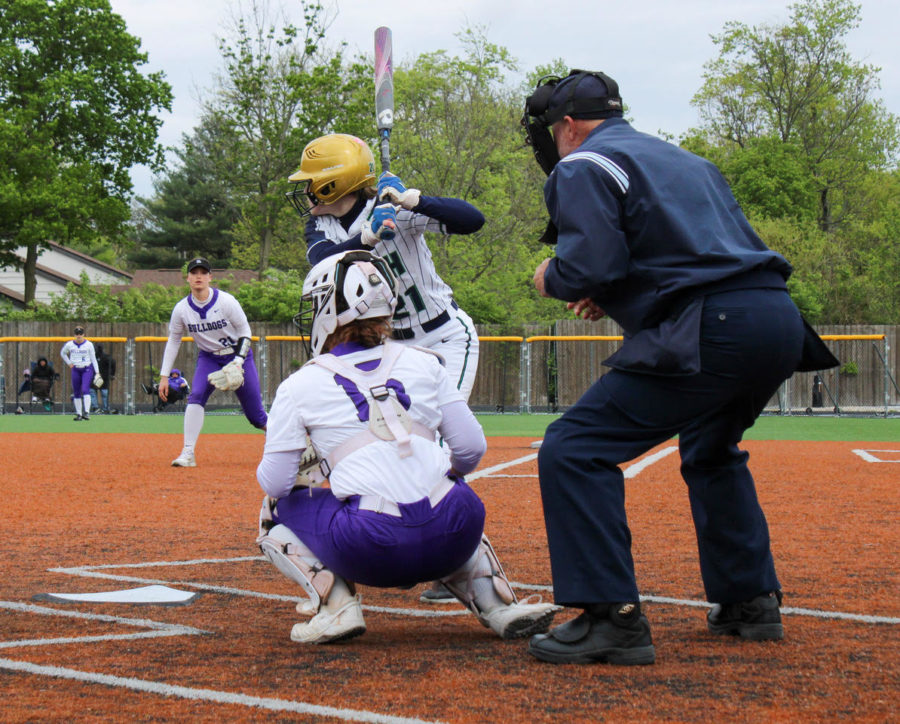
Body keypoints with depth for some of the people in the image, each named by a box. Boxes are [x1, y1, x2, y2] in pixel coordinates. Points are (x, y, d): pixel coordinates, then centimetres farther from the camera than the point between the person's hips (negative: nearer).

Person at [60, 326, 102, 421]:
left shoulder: (89, 344, -2)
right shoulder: (69, 344, 2)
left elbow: (93, 359, 1)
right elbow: (62, 353, 21)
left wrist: (97, 372, -5)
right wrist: (69, 363, 8)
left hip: (87, 369, -3)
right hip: (75, 370, 3)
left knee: (85, 389, -18)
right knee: (76, 393, 4)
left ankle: (87, 412, -23)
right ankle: (78, 414, 11)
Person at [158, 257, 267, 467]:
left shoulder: (226, 302, -18)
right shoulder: (181, 309, -9)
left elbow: (245, 331, -8)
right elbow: (173, 342, 2)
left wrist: (238, 362, -21)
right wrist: (164, 376, -1)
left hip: (237, 355, -2)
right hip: (208, 358, 2)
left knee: (255, 414, -2)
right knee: (196, 396, -23)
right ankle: (188, 454, -23)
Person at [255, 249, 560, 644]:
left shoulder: (299, 386, 8)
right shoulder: (423, 363, 15)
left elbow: (275, 482, 6)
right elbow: (472, 449, 11)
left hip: (370, 553, -3)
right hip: (451, 542, 3)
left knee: (279, 506, 24)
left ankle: (335, 604, 2)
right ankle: (500, 605, 17)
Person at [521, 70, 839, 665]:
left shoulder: (583, 166, 4)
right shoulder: (689, 161, 30)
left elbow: (592, 263, -12)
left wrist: (552, 279, 11)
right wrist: (617, 297, 30)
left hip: (712, 335, -9)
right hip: (782, 324, 9)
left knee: (574, 452, -6)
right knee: (711, 452, 34)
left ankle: (612, 616, -15)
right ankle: (751, 600, 34)